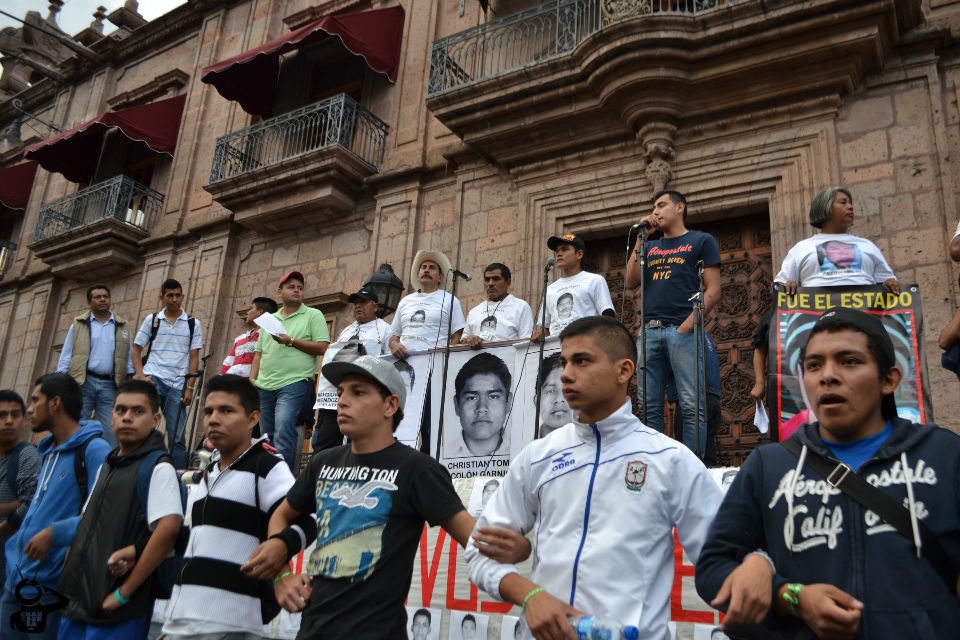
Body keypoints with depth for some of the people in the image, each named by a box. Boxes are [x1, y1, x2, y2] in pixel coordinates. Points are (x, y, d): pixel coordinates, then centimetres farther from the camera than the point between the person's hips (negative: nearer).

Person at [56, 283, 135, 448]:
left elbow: (129, 358, 14)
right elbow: (66, 356, 9)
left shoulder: (122, 326, 16)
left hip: (110, 385, 1)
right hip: (83, 383, -1)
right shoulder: (78, 324, 12)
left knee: (111, 432, -5)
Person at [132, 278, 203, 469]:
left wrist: (189, 387, -3)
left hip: (178, 384, 1)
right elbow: (136, 350, 12)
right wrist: (141, 376, -4)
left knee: (176, 437, 1)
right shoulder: (152, 320, 11)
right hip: (153, 376, 0)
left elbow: (194, 358, 6)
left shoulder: (193, 323, 9)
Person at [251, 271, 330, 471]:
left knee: (284, 430, -20)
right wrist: (252, 379, 8)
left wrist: (291, 341, -13)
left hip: (295, 383, -6)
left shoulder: (313, 315, 4)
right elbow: (259, 353, 21)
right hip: (264, 386, 6)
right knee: (266, 435, 8)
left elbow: (322, 348, -7)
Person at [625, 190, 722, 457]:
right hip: (649, 332, 5)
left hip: (682, 330, -5)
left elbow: (713, 290, 2)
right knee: (649, 406, 2)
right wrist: (640, 239, 10)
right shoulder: (650, 247, 26)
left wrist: (689, 324, -11)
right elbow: (631, 282, 11)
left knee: (692, 405, -8)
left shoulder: (701, 241, 12)